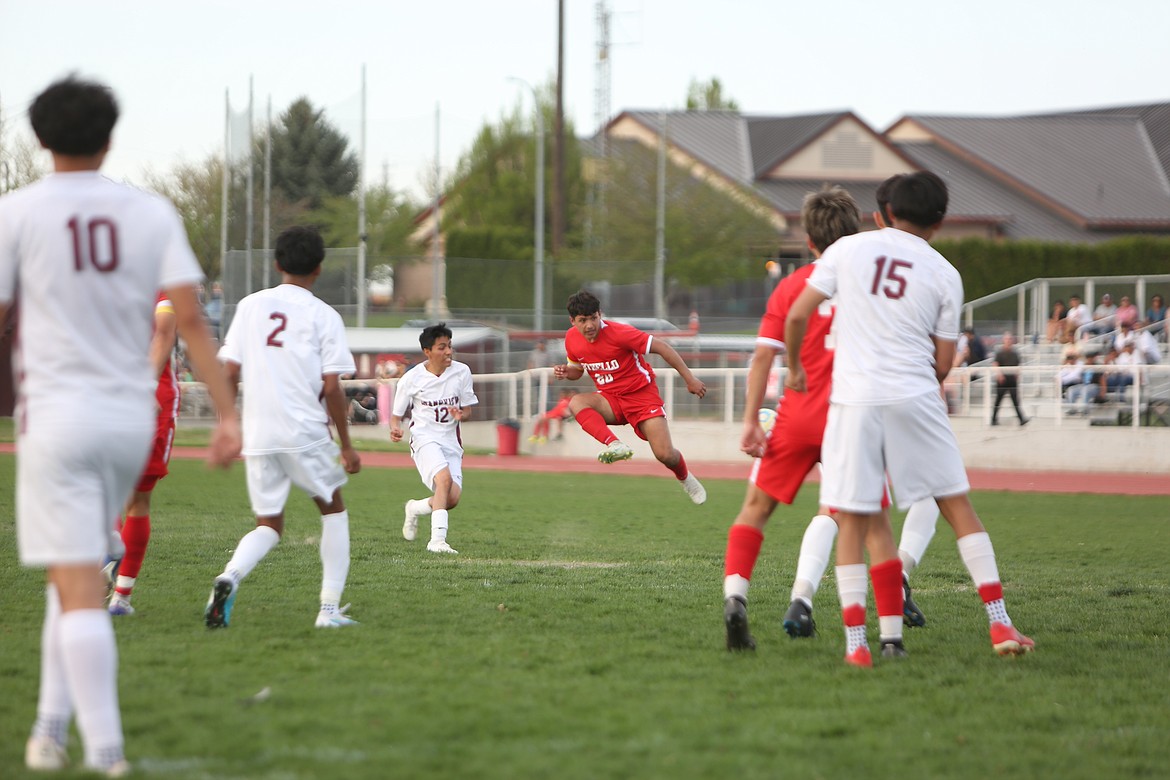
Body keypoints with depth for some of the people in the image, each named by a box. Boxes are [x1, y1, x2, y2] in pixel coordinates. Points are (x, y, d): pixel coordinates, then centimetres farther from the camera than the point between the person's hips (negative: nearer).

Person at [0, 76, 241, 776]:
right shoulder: (153, 214, 3)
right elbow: (190, 317, -5)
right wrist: (229, 415, -7)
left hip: (57, 418, -4)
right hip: (132, 417, 4)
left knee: (79, 589, -6)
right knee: (81, 573, 20)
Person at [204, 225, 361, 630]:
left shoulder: (250, 305, 7)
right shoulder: (323, 316, -2)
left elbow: (229, 372, 5)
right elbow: (331, 388, -6)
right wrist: (347, 445, 2)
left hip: (257, 435, 3)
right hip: (305, 432, -3)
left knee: (268, 525, 13)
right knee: (333, 509, 19)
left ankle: (229, 577, -19)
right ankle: (330, 609, 12)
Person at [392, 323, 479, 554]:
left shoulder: (461, 372, 2)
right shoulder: (411, 379, -6)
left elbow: (467, 411, 9)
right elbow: (396, 414, 2)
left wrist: (460, 415, -15)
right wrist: (395, 429, -21)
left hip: (451, 440, 4)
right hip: (424, 437, -4)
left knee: (453, 498, -10)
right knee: (444, 478, -31)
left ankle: (416, 508, 23)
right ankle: (437, 539, -33)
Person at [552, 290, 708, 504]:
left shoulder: (618, 333, -22)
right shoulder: (572, 339, -5)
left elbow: (661, 347, -16)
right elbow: (578, 370, 16)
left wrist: (689, 379, -15)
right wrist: (565, 372, -10)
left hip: (641, 394, -4)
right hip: (611, 399, 4)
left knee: (665, 454, -14)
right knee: (577, 403, -28)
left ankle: (684, 478, 22)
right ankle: (615, 445, -40)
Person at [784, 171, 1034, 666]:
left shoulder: (848, 250, 5)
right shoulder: (944, 275, 6)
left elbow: (797, 315, 3)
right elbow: (943, 363, 8)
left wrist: (795, 369, 19)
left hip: (855, 401, 0)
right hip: (916, 398, 0)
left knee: (854, 520, 5)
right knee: (957, 506, 9)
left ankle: (856, 641, -2)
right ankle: (999, 624, 5)